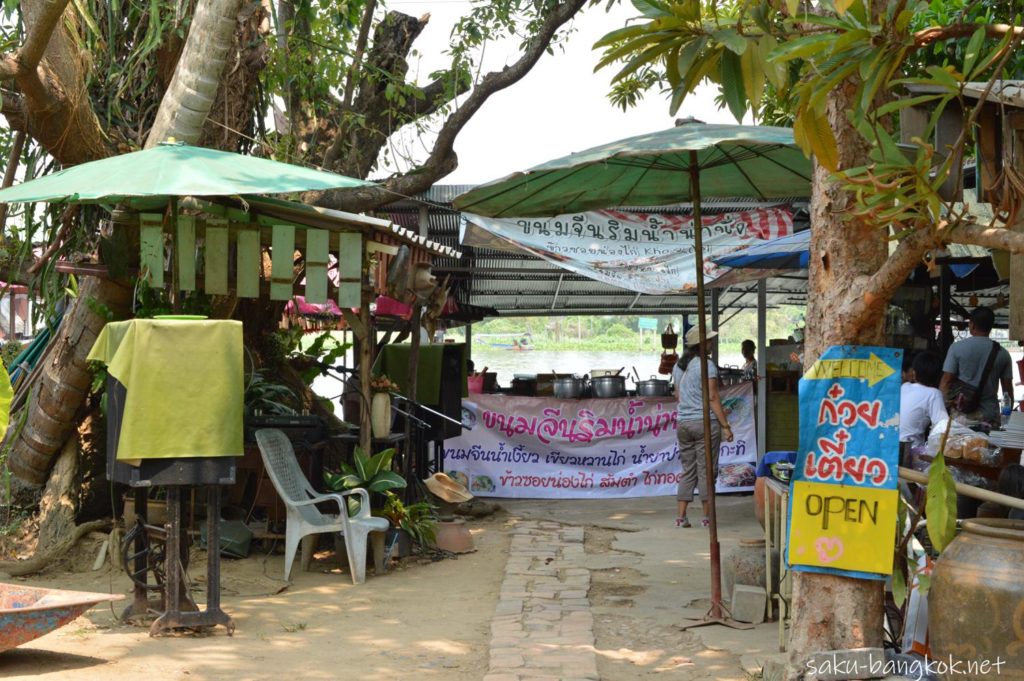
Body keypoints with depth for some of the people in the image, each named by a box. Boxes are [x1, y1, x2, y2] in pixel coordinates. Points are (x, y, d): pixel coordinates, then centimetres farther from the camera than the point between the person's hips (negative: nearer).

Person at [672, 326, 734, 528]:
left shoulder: (679, 366, 11)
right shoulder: (706, 365, -11)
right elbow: (713, 397, -13)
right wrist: (725, 425, -10)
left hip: (683, 422, 6)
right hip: (705, 422, -6)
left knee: (687, 471, 11)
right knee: (706, 472, 1)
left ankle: (681, 516, 7)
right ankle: (707, 517, 5)